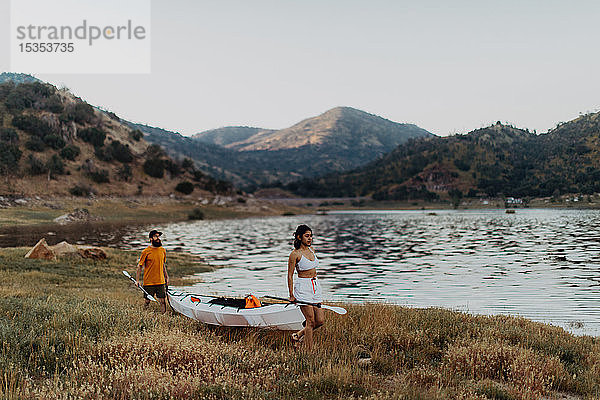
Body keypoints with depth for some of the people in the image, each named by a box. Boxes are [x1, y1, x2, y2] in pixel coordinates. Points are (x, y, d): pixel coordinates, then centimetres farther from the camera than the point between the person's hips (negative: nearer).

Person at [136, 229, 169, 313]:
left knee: (162, 301, 0)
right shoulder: (146, 252, -5)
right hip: (148, 282, -3)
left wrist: (166, 277, 19)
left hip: (161, 282, 3)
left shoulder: (162, 250, 8)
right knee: (147, 302, 4)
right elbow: (139, 266, -2)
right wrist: (137, 280, -7)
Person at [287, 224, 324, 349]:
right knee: (310, 321, -6)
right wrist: (291, 295, -10)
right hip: (303, 287, -7)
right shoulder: (295, 254, -12)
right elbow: (290, 275, -9)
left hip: (315, 286, 7)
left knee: (320, 320, 4)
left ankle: (298, 335, 24)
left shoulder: (311, 249, 10)